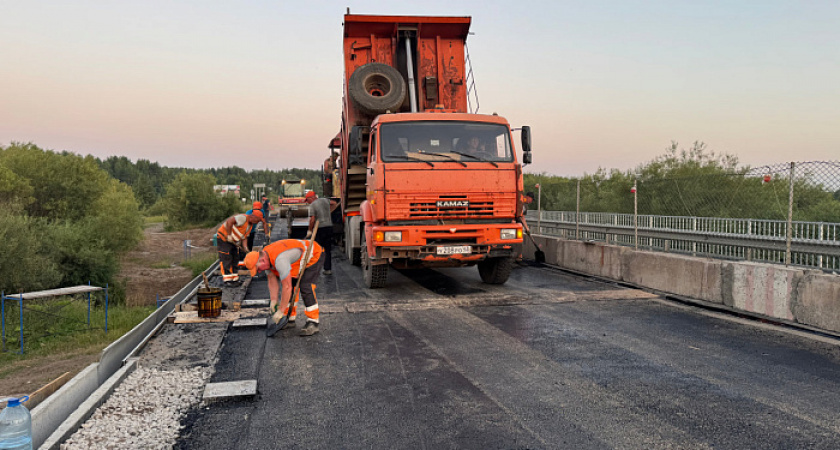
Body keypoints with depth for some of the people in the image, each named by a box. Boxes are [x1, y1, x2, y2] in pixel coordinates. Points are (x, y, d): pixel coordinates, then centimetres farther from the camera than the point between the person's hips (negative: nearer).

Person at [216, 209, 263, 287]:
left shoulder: (250, 225, 7)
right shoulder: (243, 218, -24)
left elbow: (244, 237, 8)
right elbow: (229, 221, -35)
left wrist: (246, 248, -9)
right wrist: (229, 235, -29)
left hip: (233, 241, 9)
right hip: (223, 237, -9)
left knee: (235, 259, 8)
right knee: (226, 259, -10)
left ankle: (234, 279, 14)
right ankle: (227, 280, -8)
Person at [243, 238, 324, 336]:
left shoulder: (279, 259, -37)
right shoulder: (266, 258, -8)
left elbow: (287, 287, -35)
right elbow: (272, 280, 3)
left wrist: (281, 310, -27)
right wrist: (273, 300, -4)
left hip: (314, 256, -10)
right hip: (301, 261, 10)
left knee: (305, 287, -21)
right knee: (291, 287, 4)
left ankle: (313, 323, -14)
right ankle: (290, 320, 14)